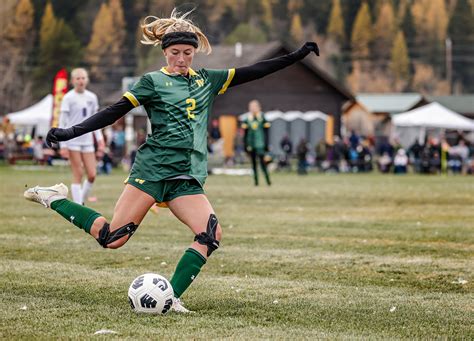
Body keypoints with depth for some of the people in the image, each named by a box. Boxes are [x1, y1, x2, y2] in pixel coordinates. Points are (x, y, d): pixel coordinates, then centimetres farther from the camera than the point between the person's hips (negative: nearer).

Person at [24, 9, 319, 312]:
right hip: (153, 169, -5)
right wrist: (71, 132, -15)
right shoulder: (153, 82, 1)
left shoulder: (206, 81, 15)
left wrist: (297, 56, 12)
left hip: (188, 178, 5)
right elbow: (114, 112, -4)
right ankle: (55, 199, 11)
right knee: (112, 238, -10)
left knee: (212, 235, -17)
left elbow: (252, 72, 16)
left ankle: (170, 297, -11)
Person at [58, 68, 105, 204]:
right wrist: (63, 146, -11)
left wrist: (100, 139, 8)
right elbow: (62, 123, -5)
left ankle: (82, 201, 19)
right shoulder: (68, 98, -4)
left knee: (92, 175, -1)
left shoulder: (92, 97, 10)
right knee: (78, 175, -7)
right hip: (73, 141, -5)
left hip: (87, 141, 5)